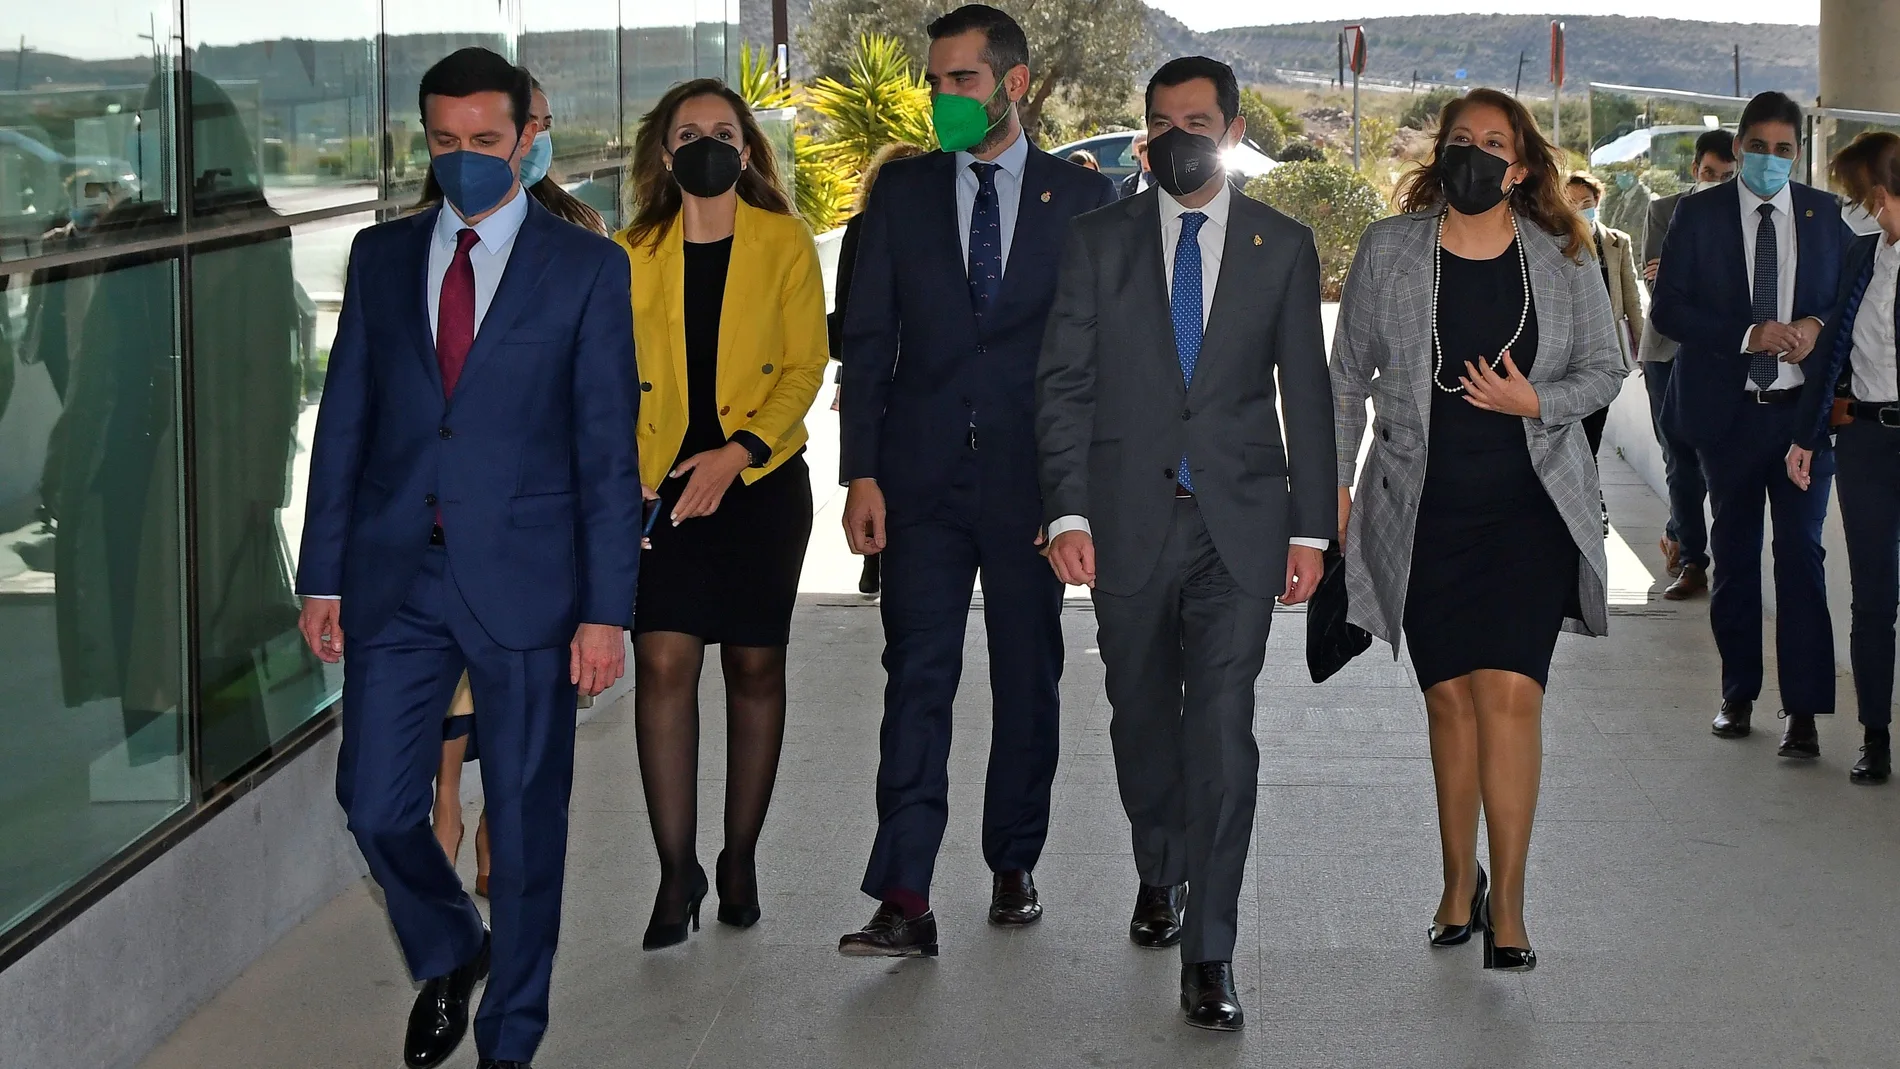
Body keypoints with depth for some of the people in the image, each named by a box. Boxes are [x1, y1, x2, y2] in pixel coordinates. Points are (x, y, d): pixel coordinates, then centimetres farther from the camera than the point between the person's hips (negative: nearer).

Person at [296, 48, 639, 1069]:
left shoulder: (587, 268, -1)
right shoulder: (382, 256, 9)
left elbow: (607, 448, -3)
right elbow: (345, 421, 10)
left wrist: (605, 608, -8)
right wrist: (323, 576, 5)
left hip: (525, 582, -3)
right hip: (395, 577, 3)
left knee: (526, 822, 5)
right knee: (376, 806, 2)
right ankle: (448, 954, 33)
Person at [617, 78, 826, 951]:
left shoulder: (785, 247, 2)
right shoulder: (633, 254, 7)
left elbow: (805, 368, -3)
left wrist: (736, 454, -15)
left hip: (760, 480, 0)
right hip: (660, 486, 1)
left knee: (755, 667, 7)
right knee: (663, 663, -10)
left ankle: (740, 859, 20)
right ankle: (676, 872, -4)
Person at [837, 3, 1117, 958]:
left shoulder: (1082, 198, 4)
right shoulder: (901, 192, 7)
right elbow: (867, 339, 6)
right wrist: (861, 473, -3)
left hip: (1032, 478, 0)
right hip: (923, 479, 0)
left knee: (1028, 681, 9)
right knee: (917, 679, -8)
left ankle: (1014, 866, 25)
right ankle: (905, 900, -12)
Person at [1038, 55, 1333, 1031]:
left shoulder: (1283, 247, 7)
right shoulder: (1098, 242, 6)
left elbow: (1307, 394, 7)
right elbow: (1063, 384, 3)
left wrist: (1310, 528, 3)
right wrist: (1067, 512, -7)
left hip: (1240, 521, -1)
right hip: (1128, 519, 2)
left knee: (1222, 730, -9)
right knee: (1142, 716, 13)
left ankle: (1209, 955, -7)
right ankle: (1159, 873, 38)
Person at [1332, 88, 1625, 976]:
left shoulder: (1562, 258, 3)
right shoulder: (1389, 249, 4)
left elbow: (1606, 367, 10)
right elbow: (1347, 377, 10)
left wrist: (1537, 401, -9)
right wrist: (1335, 481, 8)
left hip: (1531, 510, -1)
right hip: (1423, 513, 1)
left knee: (1509, 692, -11)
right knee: (1450, 697, 6)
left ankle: (1507, 899, -4)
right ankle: (1459, 880, 22)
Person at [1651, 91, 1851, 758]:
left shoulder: (1828, 216, 6)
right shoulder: (1698, 215, 1)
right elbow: (1667, 309, -5)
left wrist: (1819, 327, -11)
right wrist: (1747, 336, -17)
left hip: (1805, 408, 0)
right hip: (1727, 409, 1)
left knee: (1801, 555, -8)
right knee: (1734, 553, 12)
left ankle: (1803, 713, -7)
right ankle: (1738, 695, 24)